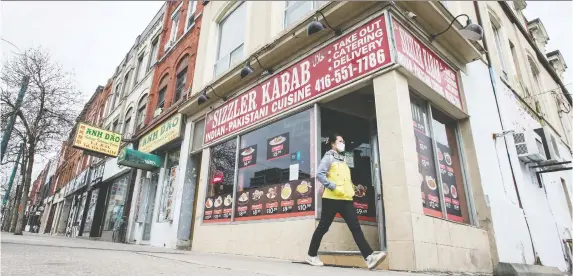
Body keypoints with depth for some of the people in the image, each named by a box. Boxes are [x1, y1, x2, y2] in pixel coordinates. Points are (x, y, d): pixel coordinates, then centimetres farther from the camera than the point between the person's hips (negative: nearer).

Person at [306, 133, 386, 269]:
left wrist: (353, 189, 11)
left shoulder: (342, 159, 23)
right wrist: (334, 187, -20)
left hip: (346, 199, 7)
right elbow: (320, 174, -15)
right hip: (332, 198, -7)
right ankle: (311, 255, 14)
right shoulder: (329, 157, -2)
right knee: (323, 227, 1)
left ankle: (369, 257, -10)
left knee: (356, 227, -4)